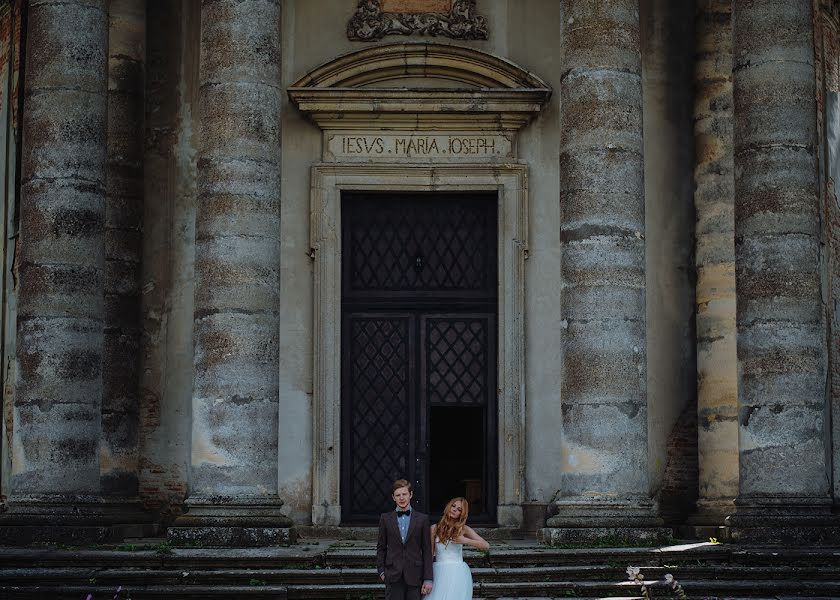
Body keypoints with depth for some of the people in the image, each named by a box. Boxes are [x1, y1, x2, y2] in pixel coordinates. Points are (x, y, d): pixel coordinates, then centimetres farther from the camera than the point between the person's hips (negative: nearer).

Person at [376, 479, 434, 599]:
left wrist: (428, 579, 0)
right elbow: (381, 547, 12)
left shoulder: (422, 519, 6)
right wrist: (381, 571, 2)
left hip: (414, 576, 0)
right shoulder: (385, 518, 8)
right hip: (393, 575, 0)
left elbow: (427, 550, 5)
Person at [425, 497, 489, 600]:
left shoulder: (464, 529, 4)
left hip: (458, 574, -1)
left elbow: (486, 546, 0)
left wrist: (466, 541, -12)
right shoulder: (435, 528, 6)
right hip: (439, 574, 1)